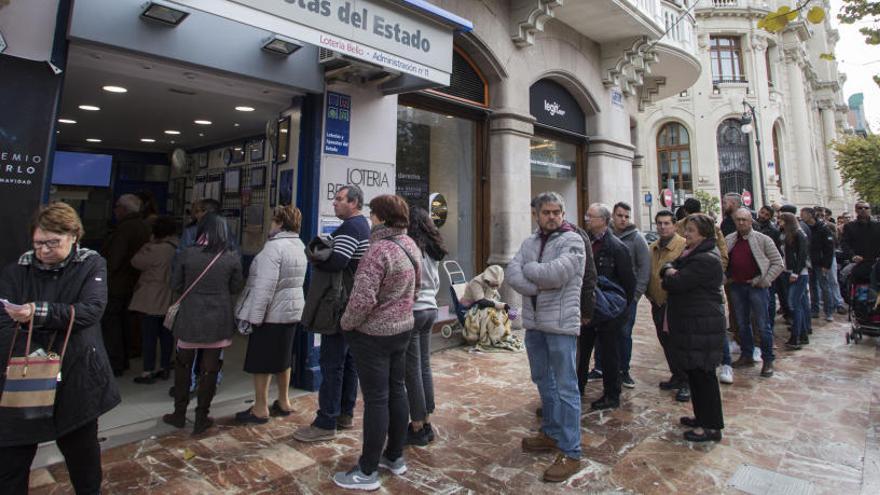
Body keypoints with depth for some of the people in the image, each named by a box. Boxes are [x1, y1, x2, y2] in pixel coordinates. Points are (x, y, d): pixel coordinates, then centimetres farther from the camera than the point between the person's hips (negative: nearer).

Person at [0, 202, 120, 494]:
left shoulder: (92, 265, -3)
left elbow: (92, 309, -17)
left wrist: (40, 312, -29)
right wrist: (28, 358, -25)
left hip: (76, 377, -1)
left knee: (82, 450, 16)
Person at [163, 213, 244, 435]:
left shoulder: (187, 254, -9)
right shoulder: (232, 258, -9)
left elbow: (175, 285, 1)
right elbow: (236, 287, 1)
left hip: (190, 317, 1)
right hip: (218, 320, 0)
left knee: (183, 365, 19)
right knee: (210, 369, 9)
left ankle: (179, 414, 29)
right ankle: (201, 418, 18)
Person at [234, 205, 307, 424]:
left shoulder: (274, 246, -19)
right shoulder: (300, 246, 9)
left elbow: (265, 285, -23)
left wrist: (254, 316, -19)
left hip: (271, 313, -9)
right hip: (292, 310, 9)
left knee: (261, 361, 4)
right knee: (282, 358, 19)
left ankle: (260, 409, 13)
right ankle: (283, 402, 29)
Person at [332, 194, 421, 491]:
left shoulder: (379, 250, -22)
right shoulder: (411, 245, 4)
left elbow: (363, 299, -26)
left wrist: (346, 323, -10)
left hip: (373, 334, -8)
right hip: (403, 328, 8)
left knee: (376, 399, 1)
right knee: (397, 391, 16)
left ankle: (367, 472, 16)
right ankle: (395, 457, 32)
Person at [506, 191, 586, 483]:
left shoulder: (572, 241, -10)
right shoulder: (529, 243, 9)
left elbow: (555, 273, -25)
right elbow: (512, 275, -4)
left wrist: (527, 268, -8)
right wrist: (539, 287, -18)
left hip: (560, 325, -7)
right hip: (533, 323, 7)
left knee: (566, 388, 1)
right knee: (543, 381, 19)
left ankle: (570, 453, 12)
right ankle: (552, 433, 37)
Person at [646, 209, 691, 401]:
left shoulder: (684, 245, -14)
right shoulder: (652, 248, 10)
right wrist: (649, 293, 13)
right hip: (658, 305, 7)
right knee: (666, 342, 16)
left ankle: (687, 382, 16)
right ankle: (676, 376, 33)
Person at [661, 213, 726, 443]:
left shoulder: (706, 260, -19)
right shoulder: (691, 254, 15)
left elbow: (677, 283, -23)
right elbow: (667, 272, 13)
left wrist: (670, 274, -2)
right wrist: (670, 272, -9)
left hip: (702, 326, -10)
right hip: (688, 323, 10)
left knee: (703, 374, -1)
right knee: (694, 372, 17)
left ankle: (712, 427, 11)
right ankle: (702, 417, 31)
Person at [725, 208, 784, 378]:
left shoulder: (763, 239, -5)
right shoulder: (728, 240, 6)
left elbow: (778, 263, -4)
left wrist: (765, 280, -10)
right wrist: (725, 277, 4)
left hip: (756, 286, -4)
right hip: (736, 286, 4)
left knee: (762, 325, 1)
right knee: (742, 324, 14)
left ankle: (768, 360, 13)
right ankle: (747, 355, 26)